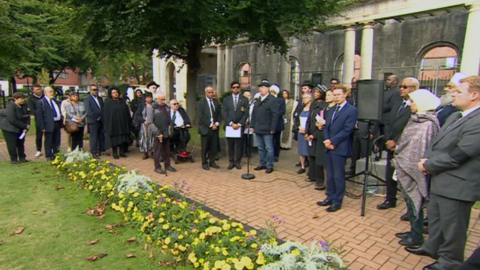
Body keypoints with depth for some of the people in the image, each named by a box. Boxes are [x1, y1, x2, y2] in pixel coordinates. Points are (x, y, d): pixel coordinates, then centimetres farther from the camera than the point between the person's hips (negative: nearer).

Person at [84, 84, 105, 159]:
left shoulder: (100, 98, 15)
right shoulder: (87, 99, -7)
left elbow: (103, 109, 16)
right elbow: (88, 111, -15)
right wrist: (97, 118, -14)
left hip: (101, 121, 6)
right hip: (93, 122, -6)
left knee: (102, 137, 10)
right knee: (93, 137, 0)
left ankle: (101, 151, 19)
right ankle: (93, 153, 7)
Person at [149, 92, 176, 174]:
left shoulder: (166, 107, 9)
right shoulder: (152, 108, -10)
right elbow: (150, 123, -14)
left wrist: (170, 129, 8)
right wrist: (157, 133, -17)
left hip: (167, 133, 6)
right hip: (158, 134, -6)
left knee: (167, 150, 15)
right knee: (157, 151, 5)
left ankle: (167, 165, 28)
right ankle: (157, 167, 17)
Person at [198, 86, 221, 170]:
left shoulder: (216, 102, 13)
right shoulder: (201, 102, -2)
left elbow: (219, 114, 12)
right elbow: (201, 116, -10)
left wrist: (216, 123, -4)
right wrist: (210, 125, -13)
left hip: (215, 127, 4)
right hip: (205, 128, -4)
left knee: (214, 146, 5)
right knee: (205, 147, 3)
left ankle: (212, 162, 19)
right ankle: (204, 163, 15)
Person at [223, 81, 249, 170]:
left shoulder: (244, 99, 5)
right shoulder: (226, 99, 7)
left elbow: (246, 113, -1)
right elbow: (225, 113, 1)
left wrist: (239, 124, -10)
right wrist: (231, 123, -10)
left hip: (240, 126, -1)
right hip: (229, 125, 1)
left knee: (238, 145, 4)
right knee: (230, 145, 5)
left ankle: (238, 162, 13)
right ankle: (231, 162, 14)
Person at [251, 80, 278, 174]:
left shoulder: (272, 100, -7)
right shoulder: (257, 100, 15)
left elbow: (275, 116, -11)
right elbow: (253, 114, 16)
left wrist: (272, 129, -14)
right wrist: (252, 126, 10)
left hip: (267, 130, -7)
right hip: (258, 129, 7)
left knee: (269, 148, 2)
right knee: (261, 148, 14)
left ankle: (270, 166, 12)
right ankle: (262, 164, 25)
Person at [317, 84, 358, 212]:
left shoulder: (352, 110, -6)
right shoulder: (332, 110, 18)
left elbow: (347, 129, -15)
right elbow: (326, 127, 14)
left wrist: (332, 141, -15)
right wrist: (327, 140, -4)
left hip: (340, 148, -7)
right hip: (329, 147, 7)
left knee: (338, 176, 0)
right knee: (330, 175, 13)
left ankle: (337, 201, 12)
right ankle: (330, 197, 25)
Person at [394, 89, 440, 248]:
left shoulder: (427, 125, -20)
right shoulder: (417, 120, 9)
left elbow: (421, 151, -22)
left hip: (413, 170, -9)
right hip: (406, 169, 9)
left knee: (414, 202, 4)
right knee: (411, 202, 18)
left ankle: (417, 236, 19)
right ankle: (414, 231, 32)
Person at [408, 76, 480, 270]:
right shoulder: (456, 116, 8)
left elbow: (456, 156, -25)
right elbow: (437, 143, 13)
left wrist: (428, 166, -13)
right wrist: (427, 158, -4)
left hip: (457, 185, -9)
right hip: (440, 180, 9)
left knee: (452, 226, 9)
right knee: (434, 217, 24)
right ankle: (433, 247, 45)